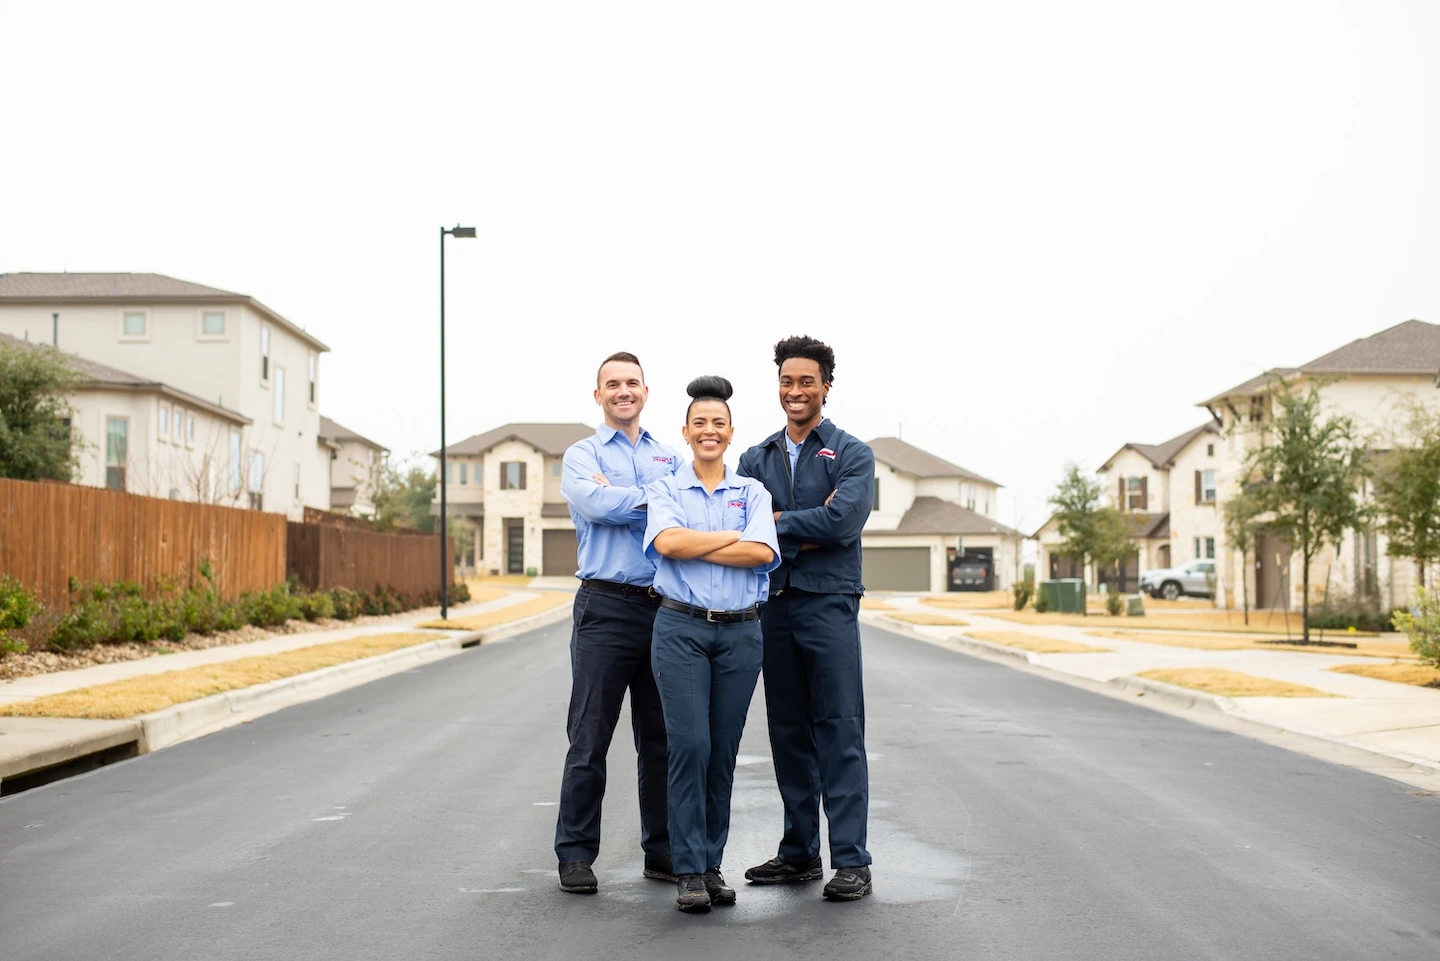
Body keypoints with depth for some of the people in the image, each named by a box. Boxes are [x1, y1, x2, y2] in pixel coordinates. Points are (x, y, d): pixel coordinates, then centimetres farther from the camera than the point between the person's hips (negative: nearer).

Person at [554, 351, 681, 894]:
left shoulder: (670, 459, 17)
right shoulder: (582, 456, 6)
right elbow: (597, 506, -15)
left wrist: (621, 497, -12)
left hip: (667, 606, 4)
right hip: (607, 607, -3)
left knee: (662, 740, 9)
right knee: (590, 740, -1)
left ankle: (662, 852, 19)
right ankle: (576, 855, 7)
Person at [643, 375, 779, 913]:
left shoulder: (754, 492, 10)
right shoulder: (666, 490, 7)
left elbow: (763, 553, -8)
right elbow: (667, 542, -13)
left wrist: (693, 546, -9)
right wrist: (735, 537, -8)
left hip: (740, 631, 2)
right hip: (681, 628, -2)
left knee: (723, 752, 5)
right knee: (689, 744, -10)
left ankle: (711, 864, 15)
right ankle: (689, 871, -3)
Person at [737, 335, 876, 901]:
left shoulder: (852, 455, 2)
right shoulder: (756, 459, 15)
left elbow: (844, 520, -14)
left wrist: (776, 522, -6)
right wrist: (809, 529, -11)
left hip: (829, 604, -4)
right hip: (772, 604, 5)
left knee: (839, 731, -6)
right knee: (788, 732, 10)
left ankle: (851, 861, -4)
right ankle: (799, 853, 18)